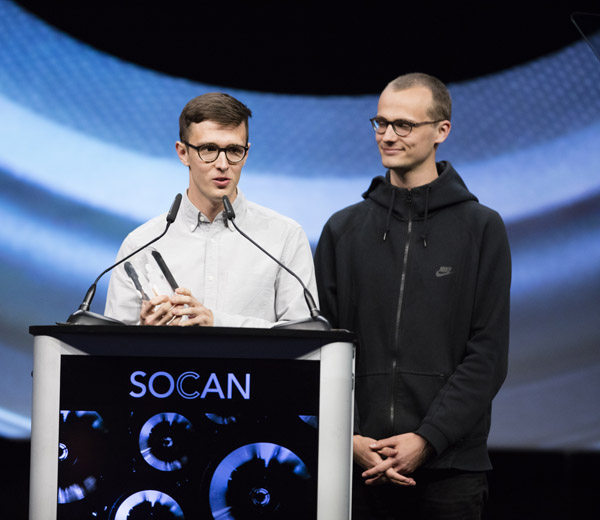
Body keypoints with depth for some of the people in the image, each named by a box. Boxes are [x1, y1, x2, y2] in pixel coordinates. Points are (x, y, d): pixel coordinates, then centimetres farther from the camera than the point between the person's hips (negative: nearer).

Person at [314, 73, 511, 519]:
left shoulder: (482, 228, 3)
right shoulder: (344, 230, 11)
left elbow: (487, 354, -2)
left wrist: (428, 439, -12)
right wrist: (345, 437, -7)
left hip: (448, 466, -2)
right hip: (355, 465, 2)